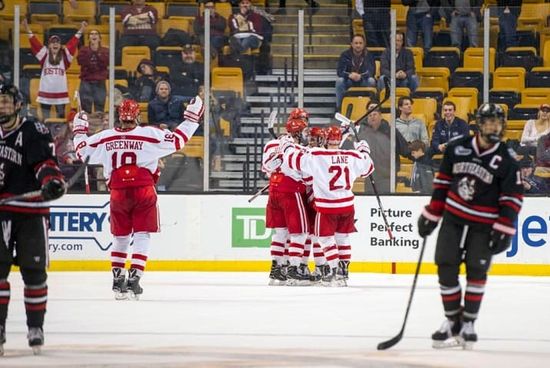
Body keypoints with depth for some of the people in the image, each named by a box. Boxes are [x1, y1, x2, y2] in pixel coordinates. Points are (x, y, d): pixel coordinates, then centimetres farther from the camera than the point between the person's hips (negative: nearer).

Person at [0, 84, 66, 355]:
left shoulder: (34, 131, -7)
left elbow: (45, 162, -17)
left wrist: (52, 180, -35)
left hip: (31, 212, -4)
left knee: (33, 271, 3)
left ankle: (36, 327, 14)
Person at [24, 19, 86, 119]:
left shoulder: (64, 56, 4)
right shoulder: (44, 56, 3)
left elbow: (73, 43, -1)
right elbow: (35, 43, -5)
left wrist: (80, 31, -10)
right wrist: (28, 30, -15)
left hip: (61, 92, 1)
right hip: (45, 92, -1)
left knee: (61, 118, 8)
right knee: (45, 119, 5)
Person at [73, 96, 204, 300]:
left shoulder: (105, 138, 1)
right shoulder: (149, 134, -8)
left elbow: (82, 151, 12)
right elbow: (177, 140, -5)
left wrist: (79, 130, 30)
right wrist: (191, 119, 6)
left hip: (118, 193, 3)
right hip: (144, 191, -3)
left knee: (120, 236, 17)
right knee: (142, 236, 3)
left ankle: (117, 280, 19)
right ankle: (133, 279, -6)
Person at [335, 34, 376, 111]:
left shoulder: (368, 55, -3)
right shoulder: (345, 55, -2)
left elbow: (372, 71, -12)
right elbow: (339, 71, -10)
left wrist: (361, 76, -33)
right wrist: (349, 75, -33)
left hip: (363, 82, 0)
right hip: (348, 81, 0)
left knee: (371, 81, -32)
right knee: (339, 81, -30)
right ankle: (339, 107, -27)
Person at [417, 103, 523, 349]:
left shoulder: (506, 161, -6)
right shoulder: (457, 149, 0)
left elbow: (513, 197, -6)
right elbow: (442, 182, 9)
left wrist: (504, 229, -14)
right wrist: (432, 214, 8)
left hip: (483, 226, -2)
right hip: (453, 218, 2)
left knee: (476, 271, -4)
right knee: (445, 267, -1)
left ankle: (468, 323, 8)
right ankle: (452, 321, 10)